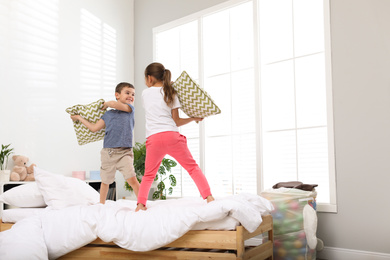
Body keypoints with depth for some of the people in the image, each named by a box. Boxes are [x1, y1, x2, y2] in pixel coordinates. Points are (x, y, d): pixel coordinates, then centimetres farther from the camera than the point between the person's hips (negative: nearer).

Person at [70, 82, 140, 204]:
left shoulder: (130, 108, 5)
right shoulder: (108, 114, 12)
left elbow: (115, 104, -12)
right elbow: (94, 128, 16)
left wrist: (106, 104, 10)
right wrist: (79, 117, 24)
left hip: (124, 152, -3)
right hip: (108, 152, 3)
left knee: (132, 179, -16)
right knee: (105, 180, 16)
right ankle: (101, 204, 36)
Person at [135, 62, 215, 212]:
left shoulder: (145, 93, 13)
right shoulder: (171, 93, 11)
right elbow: (177, 121, 8)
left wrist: (168, 86, 31)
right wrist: (194, 118, 22)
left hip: (153, 139, 1)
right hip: (172, 136, 0)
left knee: (148, 175, 16)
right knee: (192, 167, 9)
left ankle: (141, 202, 3)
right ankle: (208, 196, 0)